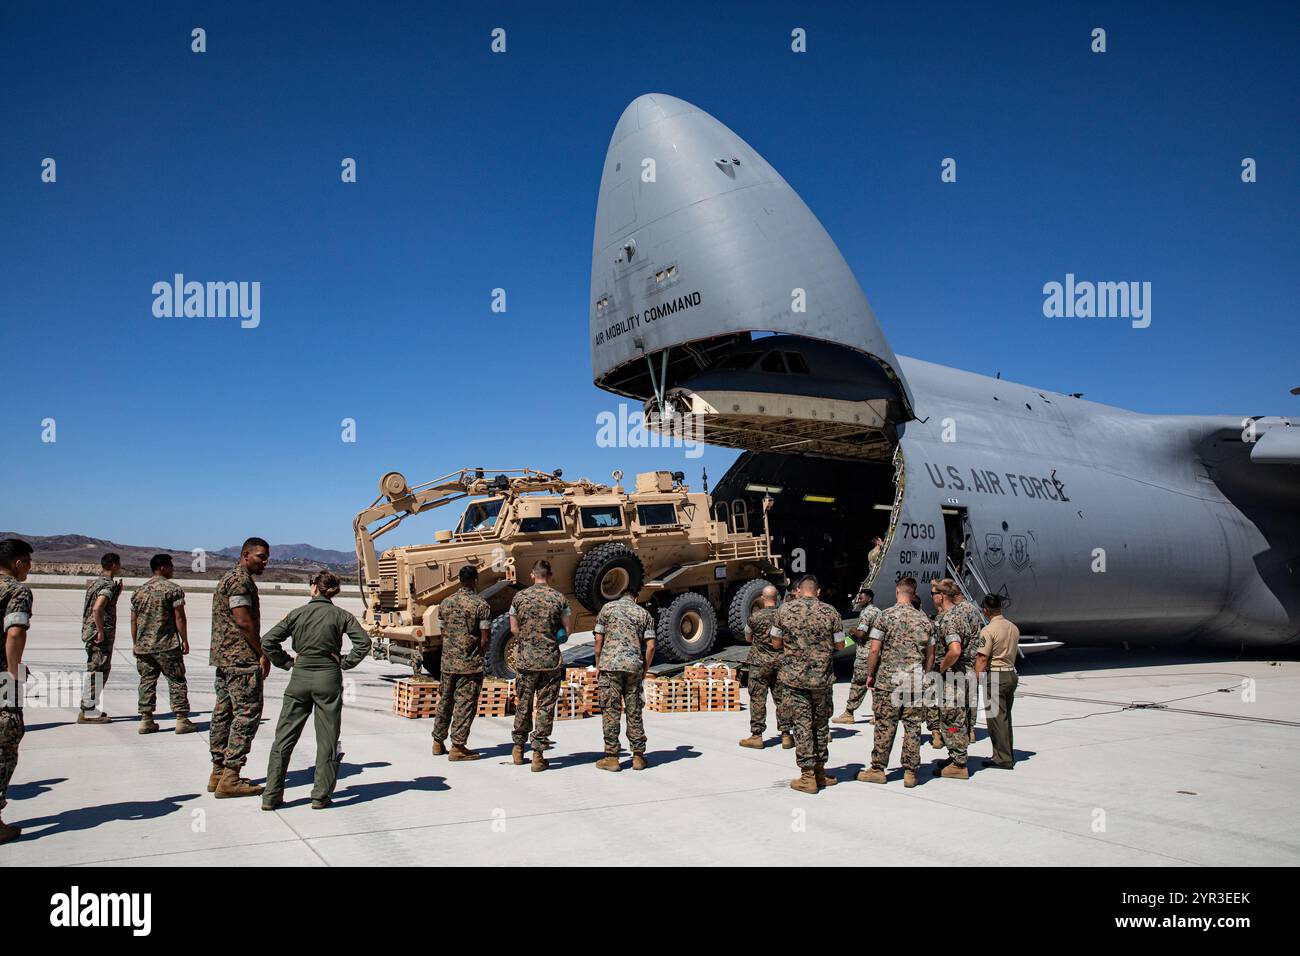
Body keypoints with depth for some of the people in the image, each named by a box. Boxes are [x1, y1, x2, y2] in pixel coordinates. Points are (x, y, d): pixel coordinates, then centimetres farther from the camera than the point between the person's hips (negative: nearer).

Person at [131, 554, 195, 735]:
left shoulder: (139, 591, 11)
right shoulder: (173, 589, -7)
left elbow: (133, 620, 13)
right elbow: (179, 617, -10)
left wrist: (135, 643, 19)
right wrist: (185, 640, -3)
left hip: (143, 645, 5)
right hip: (167, 645, -5)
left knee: (147, 682, 10)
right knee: (177, 681, 1)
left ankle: (146, 720, 9)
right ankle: (182, 719, 0)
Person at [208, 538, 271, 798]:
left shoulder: (228, 578, 20)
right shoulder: (240, 580, -13)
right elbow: (244, 621, -20)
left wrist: (258, 652, 18)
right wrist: (262, 654, -12)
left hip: (223, 657, 11)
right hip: (242, 659, -11)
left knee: (223, 713, 12)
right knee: (247, 714, -7)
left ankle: (218, 772, 18)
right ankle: (230, 778, -6)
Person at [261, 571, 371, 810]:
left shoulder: (297, 613, 1)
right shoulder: (340, 615, -1)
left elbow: (268, 642, -2)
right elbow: (364, 642, -9)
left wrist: (287, 662, 6)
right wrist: (346, 663, 1)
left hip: (300, 677, 1)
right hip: (329, 678, -1)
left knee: (284, 737, 10)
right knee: (327, 739, 8)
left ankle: (272, 796, 11)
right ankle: (321, 796, 9)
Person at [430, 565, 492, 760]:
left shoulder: (446, 603, 6)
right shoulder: (481, 605, -11)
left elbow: (443, 632, 13)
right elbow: (484, 638, -11)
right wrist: (480, 655, 6)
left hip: (447, 662, 6)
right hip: (470, 664, -6)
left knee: (445, 701, 16)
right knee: (465, 704, 1)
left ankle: (438, 742, 26)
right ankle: (458, 746, 3)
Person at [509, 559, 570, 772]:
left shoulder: (519, 597, -1)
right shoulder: (559, 598, -5)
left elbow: (513, 629, 2)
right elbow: (566, 630, 1)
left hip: (525, 659, 2)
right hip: (550, 660, -2)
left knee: (523, 704, 15)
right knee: (545, 707, 4)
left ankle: (518, 749, 27)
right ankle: (537, 755, 4)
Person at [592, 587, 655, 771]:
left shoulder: (608, 608, 8)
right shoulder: (644, 613, 12)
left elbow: (598, 640, 2)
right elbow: (650, 646, 4)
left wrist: (598, 666, 10)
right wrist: (644, 671, 13)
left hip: (610, 665, -2)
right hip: (634, 667, 2)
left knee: (610, 712, 2)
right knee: (634, 713, 8)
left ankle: (611, 757, 3)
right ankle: (638, 756, 11)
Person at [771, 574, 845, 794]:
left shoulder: (784, 610, -4)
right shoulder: (830, 612, -3)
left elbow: (776, 643, 3)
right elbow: (840, 646, 3)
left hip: (794, 677, -1)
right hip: (822, 677, 1)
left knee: (802, 725, 3)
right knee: (821, 724, 16)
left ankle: (807, 777, 5)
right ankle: (820, 771, 25)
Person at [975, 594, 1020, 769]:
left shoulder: (988, 630, -16)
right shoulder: (1014, 628, 8)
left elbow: (982, 658, -18)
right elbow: (1013, 653, 15)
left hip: (995, 677, -8)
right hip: (1011, 674, 8)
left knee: (996, 718, -1)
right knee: (1006, 717, 16)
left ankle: (1003, 759, 1)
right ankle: (1008, 756, 23)